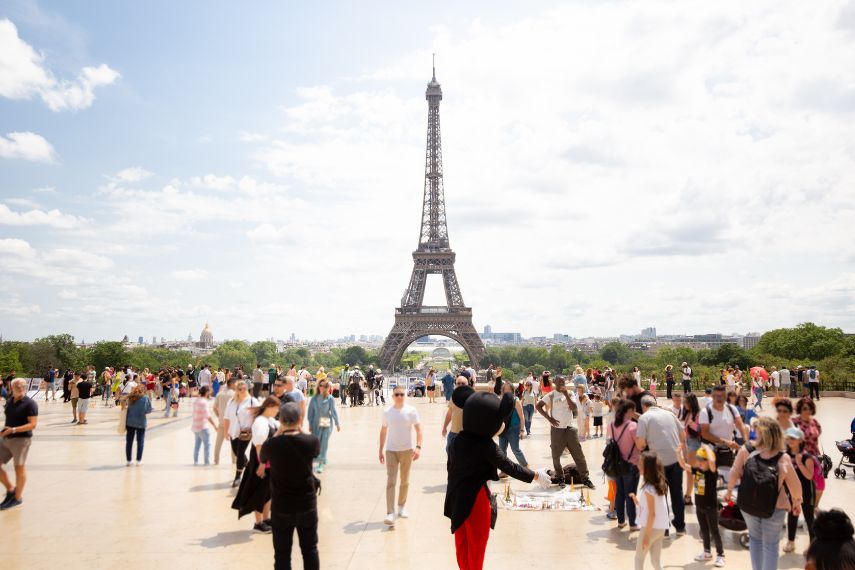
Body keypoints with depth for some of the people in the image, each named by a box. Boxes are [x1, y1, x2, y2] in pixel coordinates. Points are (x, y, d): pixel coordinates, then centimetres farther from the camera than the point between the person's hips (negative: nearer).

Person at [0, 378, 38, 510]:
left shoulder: (30, 403, -13)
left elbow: (33, 424, -19)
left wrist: (13, 430, -25)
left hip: (21, 439, -7)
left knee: (19, 468, 3)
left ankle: (18, 497, 18)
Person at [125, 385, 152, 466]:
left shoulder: (130, 398, -1)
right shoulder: (145, 398, -7)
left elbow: (127, 409, 0)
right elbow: (149, 410, -5)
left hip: (130, 422, 2)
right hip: (141, 423, -2)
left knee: (129, 442, 11)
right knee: (140, 442, 7)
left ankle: (128, 461, 15)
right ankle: (139, 461, 6)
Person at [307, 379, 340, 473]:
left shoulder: (330, 398, -8)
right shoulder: (314, 398, -2)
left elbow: (333, 411, -5)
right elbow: (311, 411, 3)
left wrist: (337, 423, -3)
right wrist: (310, 424, 4)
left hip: (327, 424, -3)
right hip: (316, 423, 3)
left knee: (324, 443, -3)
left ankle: (321, 464, 4)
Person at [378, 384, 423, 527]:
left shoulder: (411, 411, -5)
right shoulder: (387, 412, 1)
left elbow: (418, 430, -6)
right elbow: (383, 431, 10)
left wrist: (418, 447, -18)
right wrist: (381, 450, 10)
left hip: (407, 450, 0)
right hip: (391, 450, 0)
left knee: (405, 481, 13)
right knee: (390, 481, -10)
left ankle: (401, 507, 32)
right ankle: (390, 513, -12)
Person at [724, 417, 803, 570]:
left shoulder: (746, 451, -14)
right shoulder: (783, 459, -15)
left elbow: (734, 473, -8)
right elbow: (795, 485, -9)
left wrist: (729, 491, 8)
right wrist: (797, 502, 10)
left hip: (748, 505, 1)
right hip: (775, 507, -1)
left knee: (755, 538, 24)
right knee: (771, 545, 15)